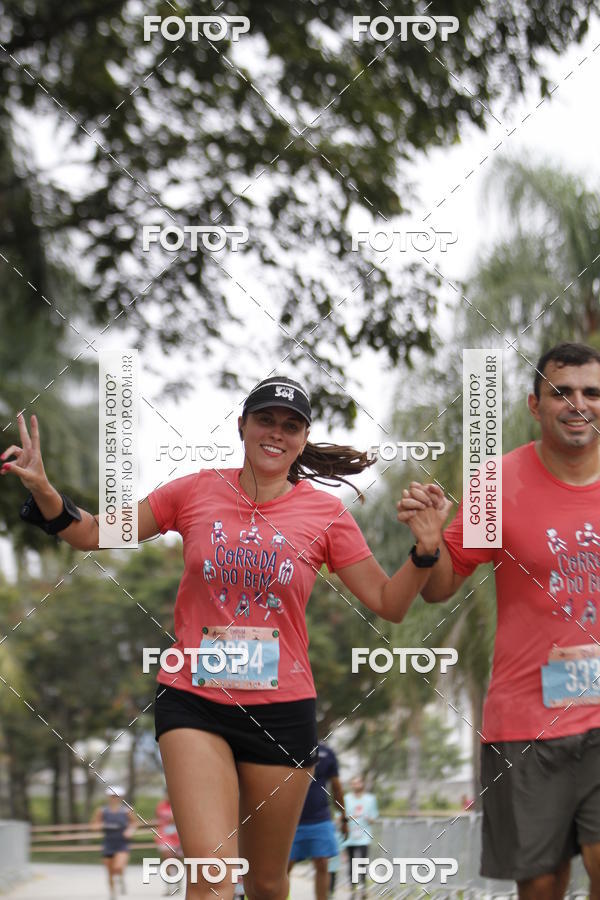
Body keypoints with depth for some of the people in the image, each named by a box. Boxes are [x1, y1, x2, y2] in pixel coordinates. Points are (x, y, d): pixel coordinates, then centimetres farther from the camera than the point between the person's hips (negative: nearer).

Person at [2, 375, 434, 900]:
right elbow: (93, 534, 9)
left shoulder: (325, 513, 1)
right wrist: (42, 490, -8)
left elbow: (388, 603, 3)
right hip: (194, 701, -1)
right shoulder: (196, 492, 1)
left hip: (282, 711, 1)